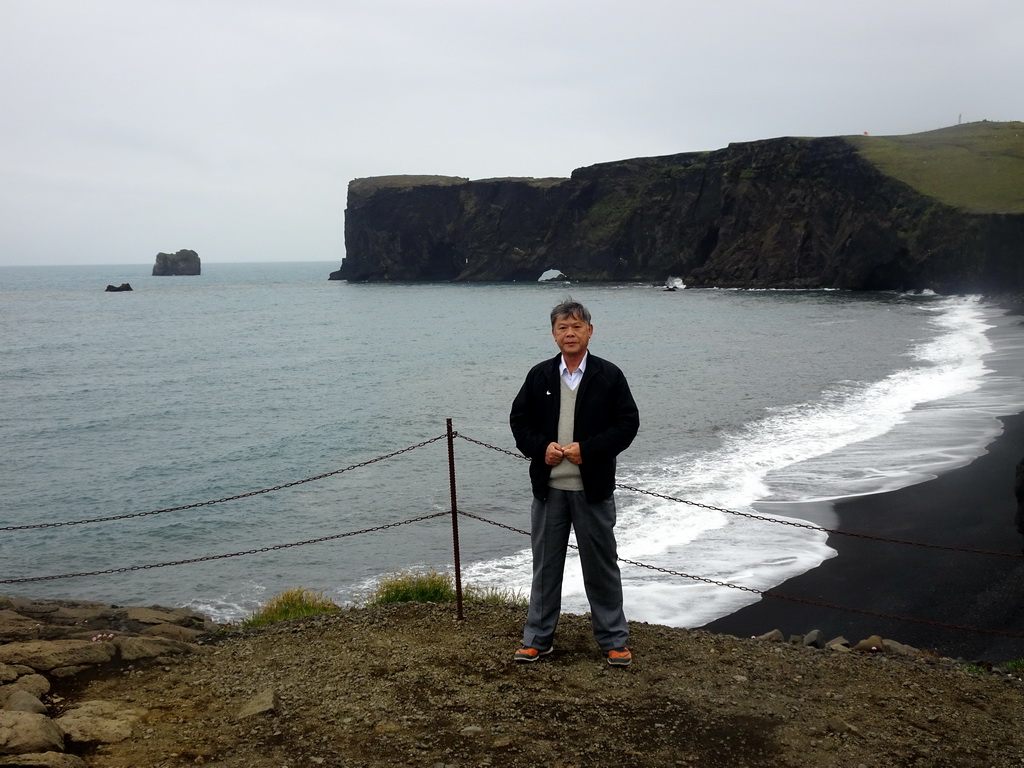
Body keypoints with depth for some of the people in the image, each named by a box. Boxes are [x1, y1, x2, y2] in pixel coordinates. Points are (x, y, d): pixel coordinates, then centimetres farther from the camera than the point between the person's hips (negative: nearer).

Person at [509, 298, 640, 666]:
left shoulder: (609, 376, -2)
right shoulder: (539, 376, 5)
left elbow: (628, 423, -5)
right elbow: (519, 419, 8)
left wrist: (588, 449, -16)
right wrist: (541, 448, -10)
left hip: (593, 488, -2)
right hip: (548, 487, 2)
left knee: (601, 566, 7)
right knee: (545, 565, 11)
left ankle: (614, 640, 18)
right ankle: (537, 639, 21)